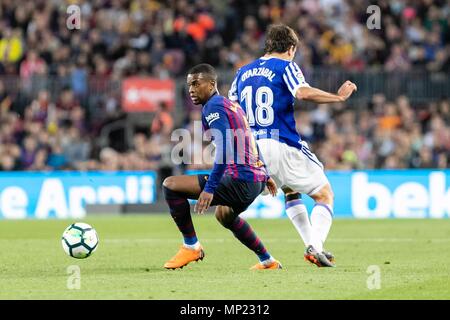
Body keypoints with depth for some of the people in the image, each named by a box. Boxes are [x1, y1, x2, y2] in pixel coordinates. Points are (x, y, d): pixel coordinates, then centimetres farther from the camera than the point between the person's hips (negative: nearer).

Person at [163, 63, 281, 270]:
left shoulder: (213, 107, -9)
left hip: (240, 181, -10)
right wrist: (264, 175, 41)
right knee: (224, 214, 39)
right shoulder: (231, 105, 20)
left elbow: (224, 149, -21)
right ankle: (267, 261, 42)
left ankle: (191, 246, -1)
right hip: (257, 179, 10)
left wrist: (209, 189, -25)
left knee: (170, 185, -11)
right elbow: (250, 142, 31)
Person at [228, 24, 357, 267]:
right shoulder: (285, 66, -1)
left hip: (252, 148, 6)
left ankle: (311, 245, 16)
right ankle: (316, 247, -17)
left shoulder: (243, 72, 17)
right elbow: (303, 92, -21)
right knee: (325, 194, 5)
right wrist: (339, 96, -11)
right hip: (283, 145, -6)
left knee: (290, 191, 29)